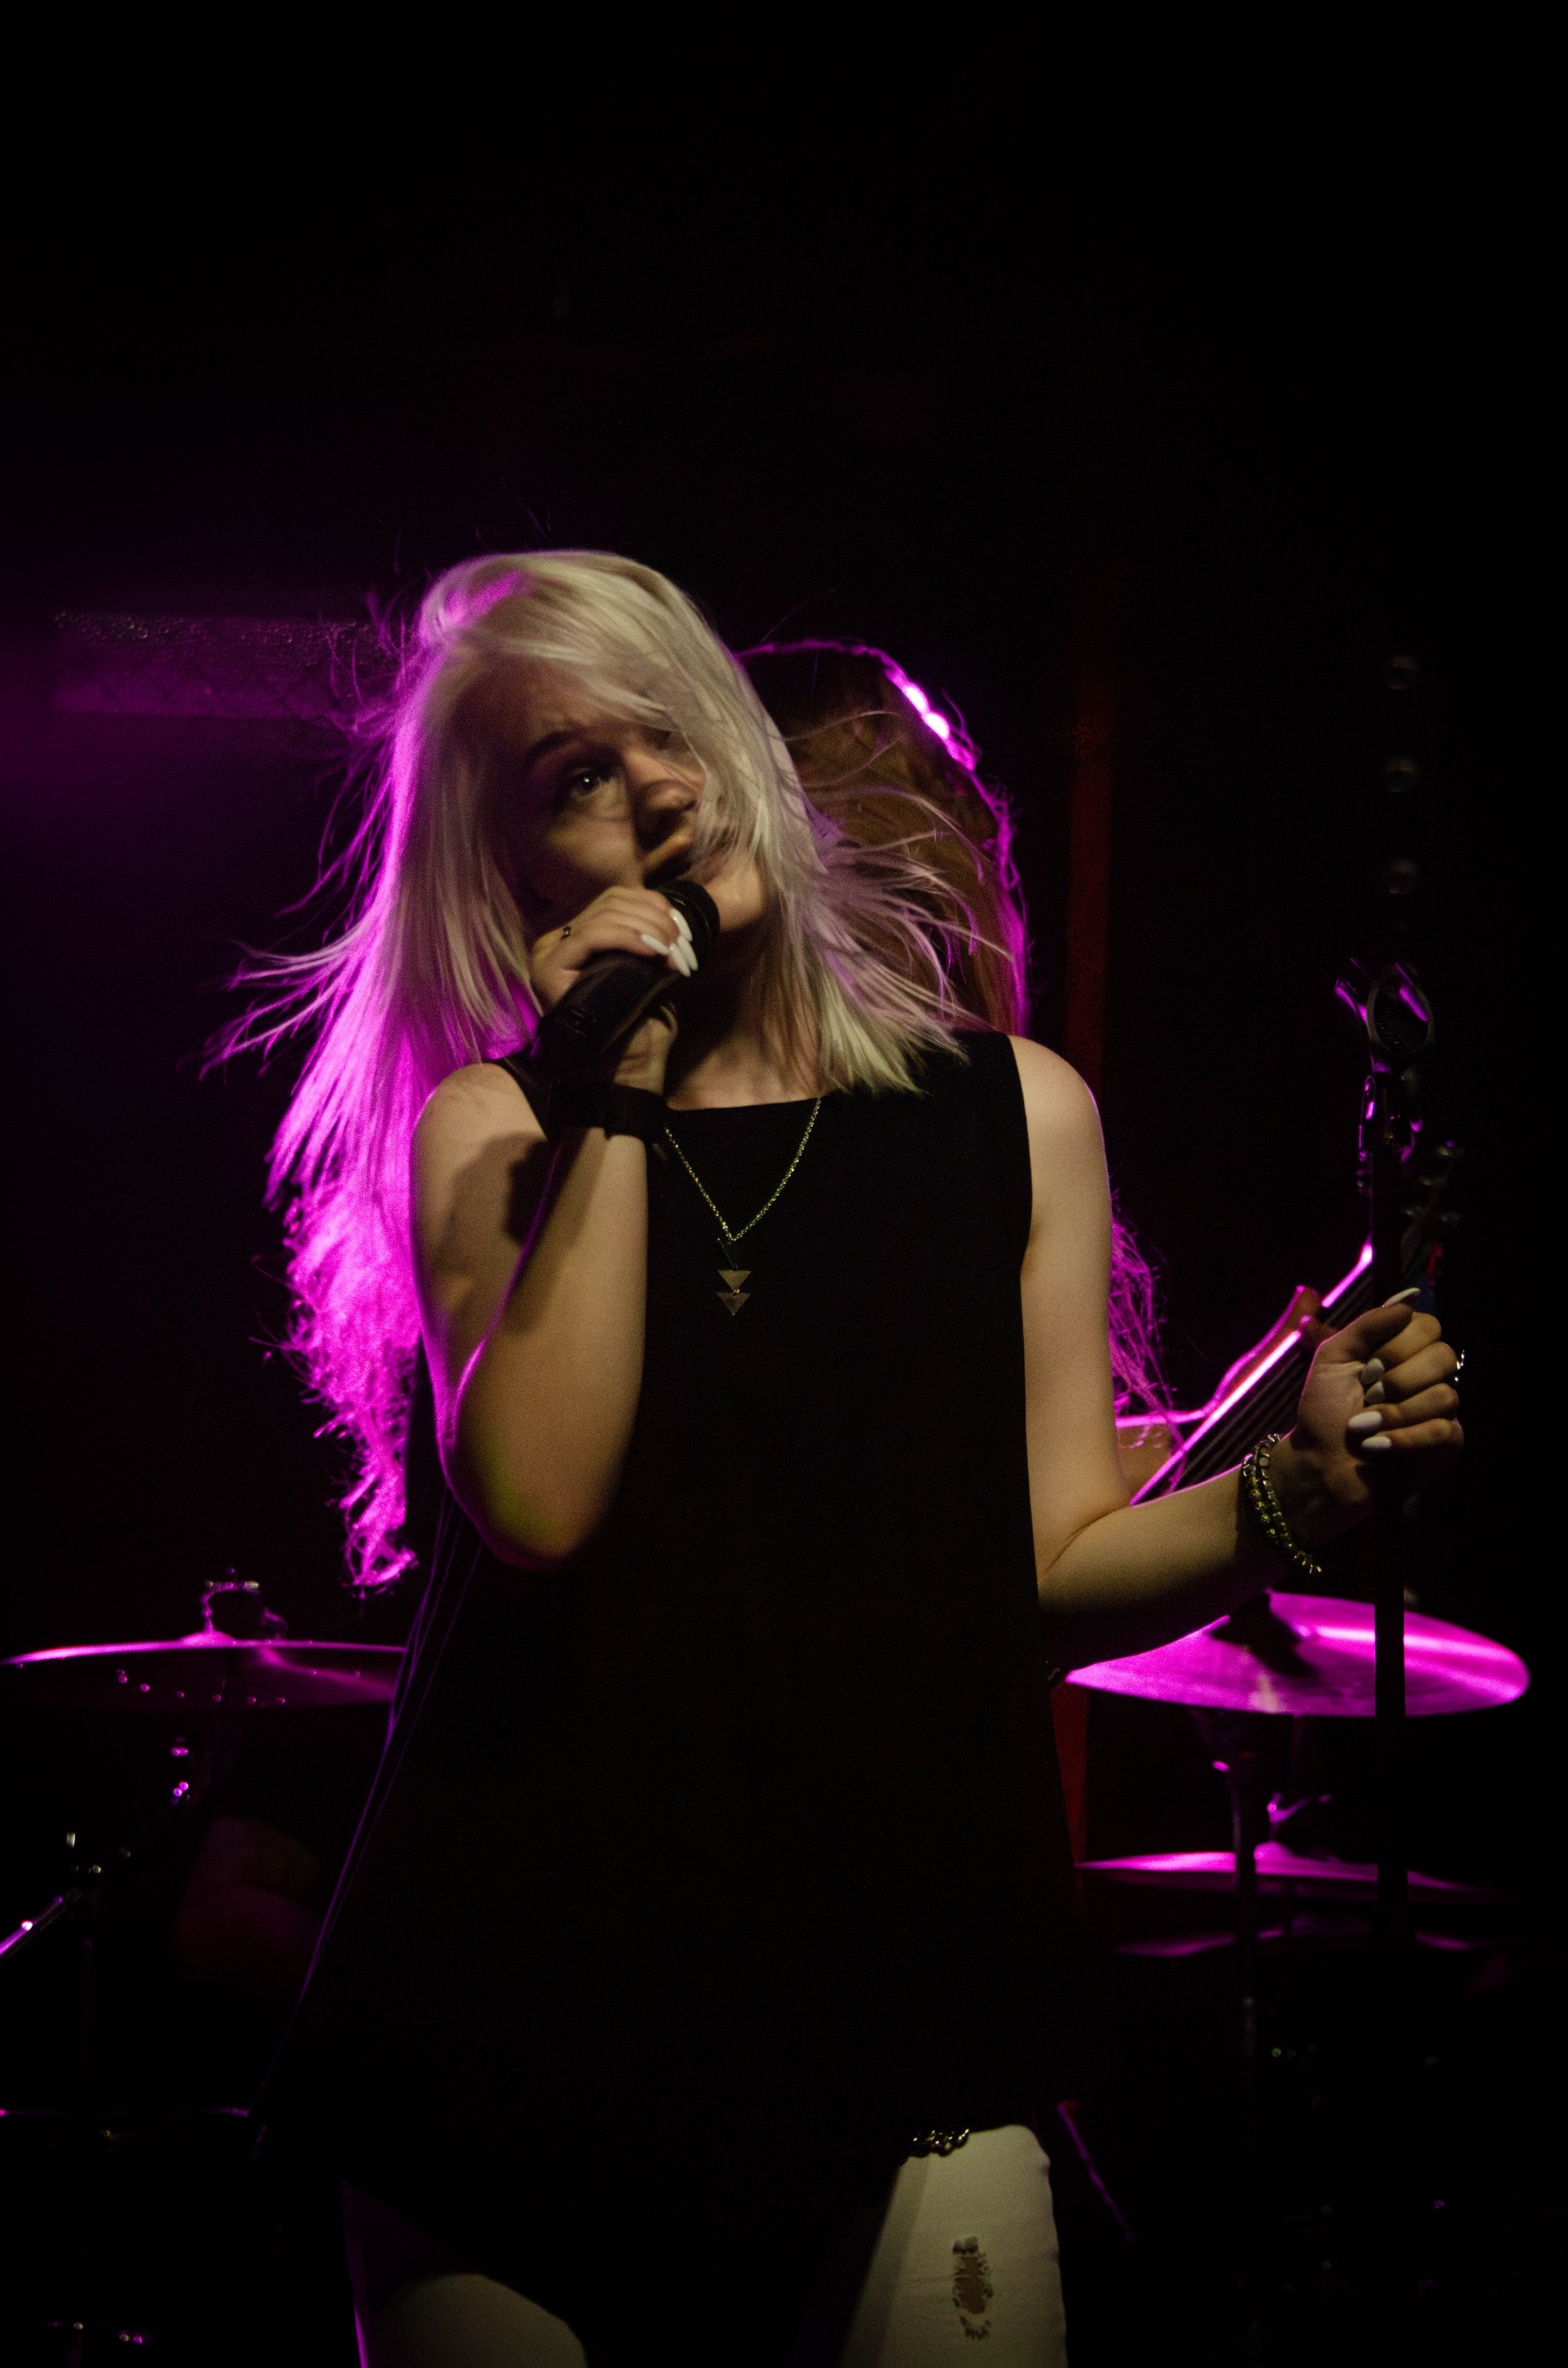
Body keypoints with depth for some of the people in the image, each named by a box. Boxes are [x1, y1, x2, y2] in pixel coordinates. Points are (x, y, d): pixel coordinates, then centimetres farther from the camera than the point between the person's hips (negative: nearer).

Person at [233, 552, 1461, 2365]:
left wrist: (1298, 1487, -10)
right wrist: (614, 1102, -10)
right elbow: (540, 1504, -13)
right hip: (523, 1992, -1)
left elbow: (1057, 1566, 7)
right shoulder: (489, 1129, 4)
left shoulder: (1012, 1113, 8)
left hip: (898, 1996, 1)